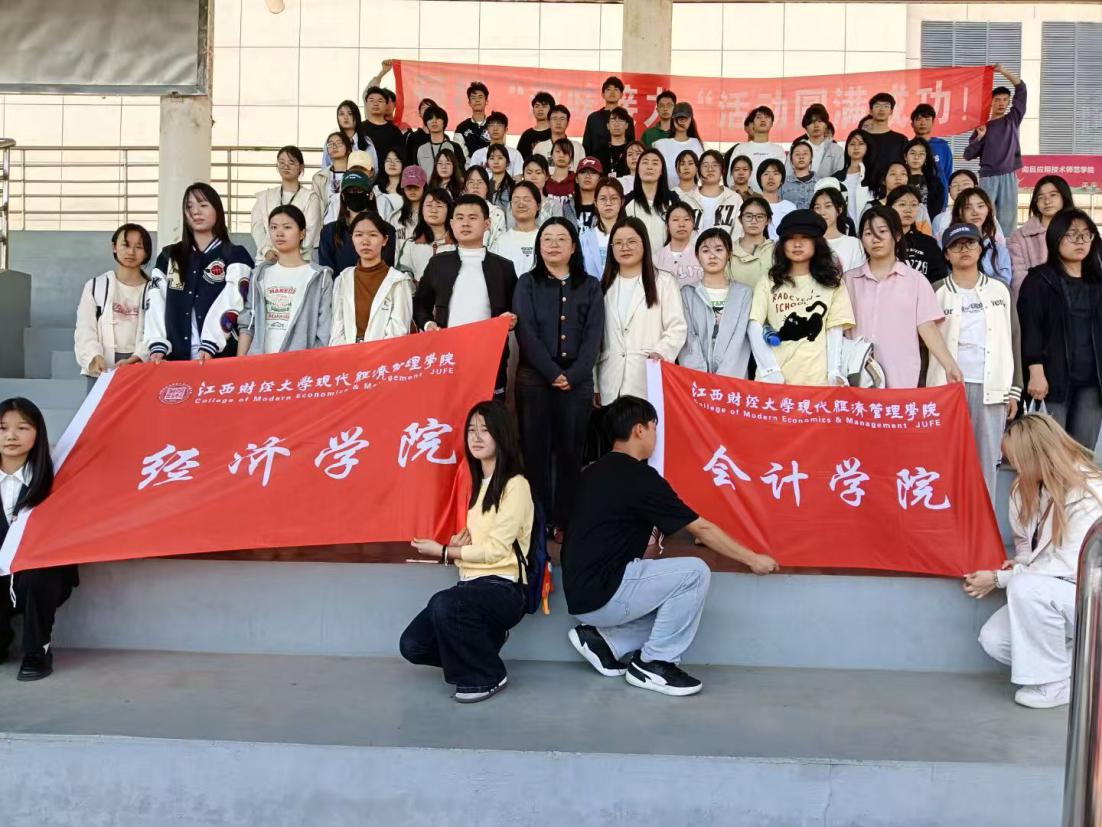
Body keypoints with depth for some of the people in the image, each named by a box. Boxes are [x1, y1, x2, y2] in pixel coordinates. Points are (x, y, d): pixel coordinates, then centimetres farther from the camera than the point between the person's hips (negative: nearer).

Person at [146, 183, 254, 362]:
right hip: (175, 356, 3)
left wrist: (209, 345, -22)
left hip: (219, 355, -3)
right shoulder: (168, 257, 16)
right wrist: (157, 345, -8)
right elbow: (155, 304, 7)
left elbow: (231, 304, -9)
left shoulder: (236, 256, 4)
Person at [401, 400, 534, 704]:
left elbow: (497, 549, -14)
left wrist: (444, 552, -10)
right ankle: (482, 644, 17)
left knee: (444, 605, -35)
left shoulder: (515, 485, -10)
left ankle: (488, 676, -11)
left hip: (503, 587, -8)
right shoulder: (477, 483, 17)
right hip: (472, 583, 8)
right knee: (412, 645, -6)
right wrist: (458, 543, -2)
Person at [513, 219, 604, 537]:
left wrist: (572, 375, -12)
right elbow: (526, 333, -4)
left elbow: (594, 335, 1)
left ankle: (566, 522, 9)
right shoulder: (527, 283, 7)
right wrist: (553, 373, -13)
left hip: (577, 380, 1)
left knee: (570, 451, 3)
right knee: (536, 450, 0)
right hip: (534, 378, -1)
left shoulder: (590, 286, 10)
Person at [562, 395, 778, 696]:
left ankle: (603, 639, 12)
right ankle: (652, 664, -1)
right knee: (694, 572, -10)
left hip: (581, 592, 9)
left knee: (676, 595, 17)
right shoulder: (639, 478, -13)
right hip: (601, 595, -9)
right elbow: (702, 530, -7)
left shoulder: (594, 472, 12)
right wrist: (753, 559, 3)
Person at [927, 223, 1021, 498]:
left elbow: (1013, 341, 11)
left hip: (991, 387, 2)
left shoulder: (999, 290, 10)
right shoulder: (936, 292, 4)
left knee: (987, 457, 3)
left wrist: (1014, 390, 6)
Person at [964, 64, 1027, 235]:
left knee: (1008, 220, 0)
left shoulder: (1013, 120, 12)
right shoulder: (982, 126, 10)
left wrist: (1003, 71, 0)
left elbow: (1021, 89, 5)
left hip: (1009, 176, 1)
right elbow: (968, 155, 5)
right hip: (988, 177, -1)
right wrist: (979, 138, -9)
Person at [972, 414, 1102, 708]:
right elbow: (1026, 542, 13)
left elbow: (1070, 568, -24)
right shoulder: (1034, 486, 1)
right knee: (993, 639, -10)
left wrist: (1000, 579, -21)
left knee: (1026, 586, -34)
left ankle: (1056, 683, -16)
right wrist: (1018, 564, -11)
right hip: (1050, 600, 8)